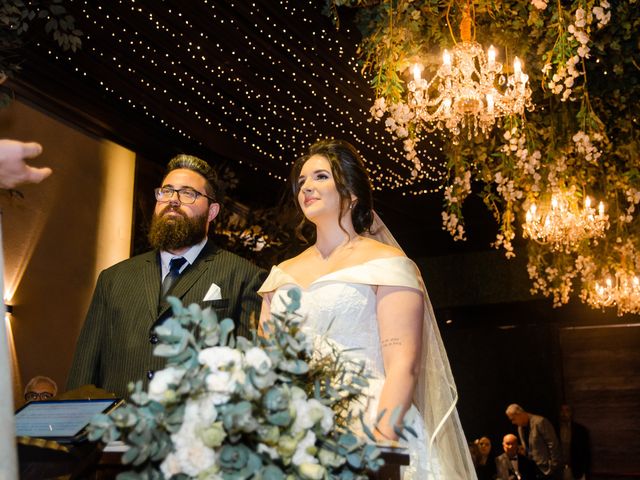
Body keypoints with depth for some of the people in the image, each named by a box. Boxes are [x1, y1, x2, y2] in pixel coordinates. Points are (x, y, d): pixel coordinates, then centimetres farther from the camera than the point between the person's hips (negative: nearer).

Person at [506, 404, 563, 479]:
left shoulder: (540, 422, -18)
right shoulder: (520, 427, 8)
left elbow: (553, 444, -17)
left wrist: (553, 466, -15)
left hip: (549, 469, -7)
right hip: (536, 469, 8)